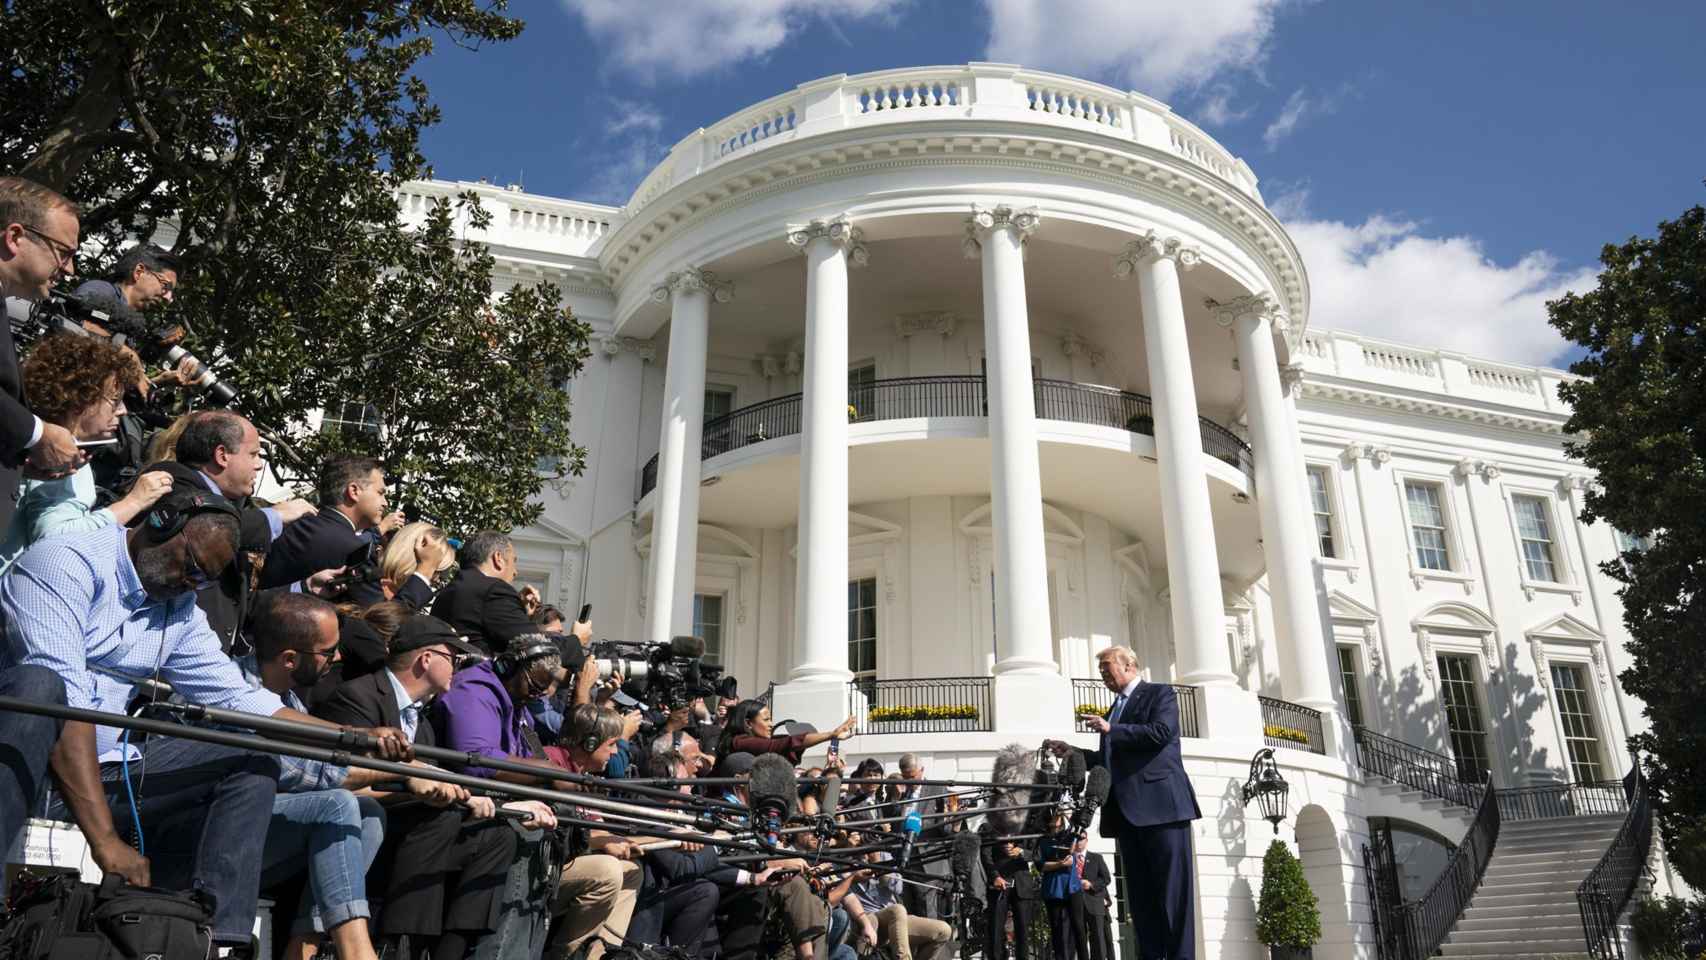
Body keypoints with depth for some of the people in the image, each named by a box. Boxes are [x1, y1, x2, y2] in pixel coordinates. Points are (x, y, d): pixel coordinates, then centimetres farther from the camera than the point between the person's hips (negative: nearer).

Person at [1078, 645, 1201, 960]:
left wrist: (1111, 729, -12)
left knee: (1172, 884, -7)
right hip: (1127, 808, 8)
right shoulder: (1115, 709, 23)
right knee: (1139, 891, 5)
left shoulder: (1159, 693, 3)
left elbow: (1161, 732, -15)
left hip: (1160, 801, -8)